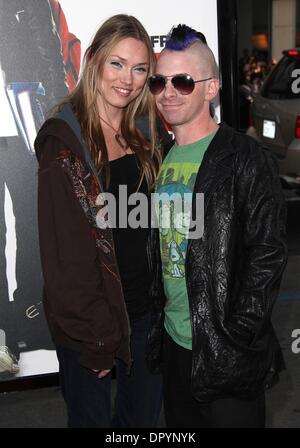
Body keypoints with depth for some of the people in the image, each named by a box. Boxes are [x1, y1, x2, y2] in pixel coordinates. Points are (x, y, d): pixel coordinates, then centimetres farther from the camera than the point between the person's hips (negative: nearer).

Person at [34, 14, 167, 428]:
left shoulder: (148, 132, 2)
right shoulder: (64, 141, -16)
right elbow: (63, 250, -17)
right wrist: (94, 337, -15)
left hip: (144, 305, 5)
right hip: (90, 313, -5)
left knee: (144, 414, 21)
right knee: (92, 416, 16)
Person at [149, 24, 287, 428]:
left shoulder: (244, 158, -13)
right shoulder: (162, 159, 7)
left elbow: (268, 253, -16)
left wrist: (237, 335, -18)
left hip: (228, 349, -6)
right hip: (173, 340, 7)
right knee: (180, 425, 21)